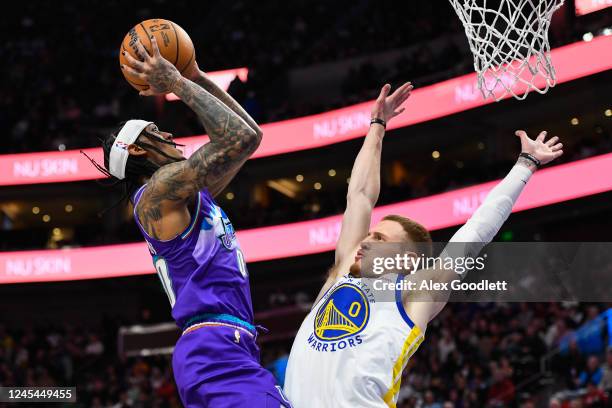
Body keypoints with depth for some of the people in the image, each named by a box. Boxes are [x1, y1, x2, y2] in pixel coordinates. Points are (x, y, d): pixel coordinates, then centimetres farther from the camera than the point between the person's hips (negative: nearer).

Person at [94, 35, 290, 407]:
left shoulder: (192, 193, 25)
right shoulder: (159, 188, -3)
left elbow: (249, 132, 30)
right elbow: (241, 137, -13)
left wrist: (198, 78, 27)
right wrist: (176, 83, -5)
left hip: (228, 349, 10)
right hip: (216, 347, -10)